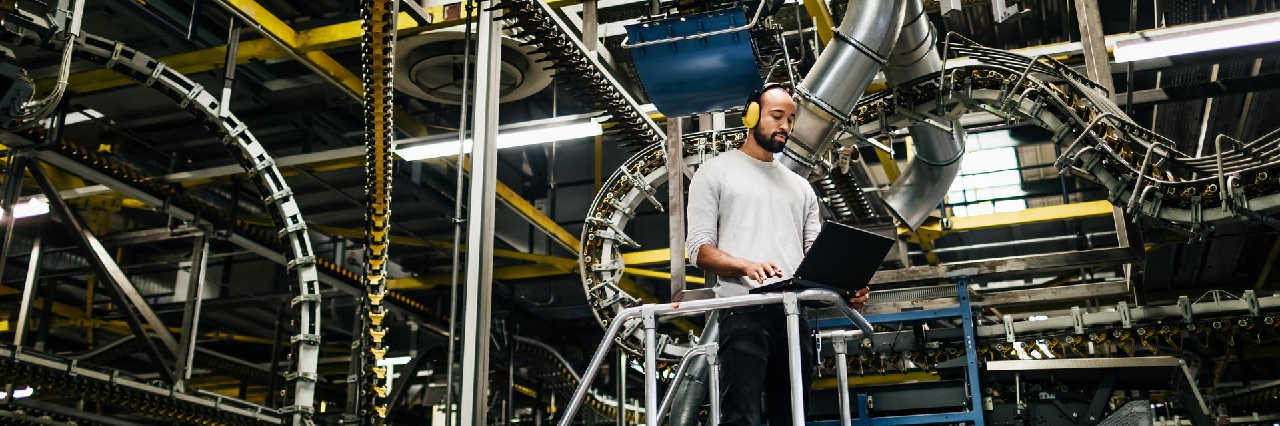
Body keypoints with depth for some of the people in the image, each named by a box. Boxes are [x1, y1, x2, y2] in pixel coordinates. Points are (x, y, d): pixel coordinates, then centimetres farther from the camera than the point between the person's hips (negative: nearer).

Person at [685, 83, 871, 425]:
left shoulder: (800, 186, 24)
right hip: (744, 310, -5)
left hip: (794, 313, 6)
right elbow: (700, 249, -1)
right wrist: (747, 266, -21)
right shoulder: (716, 173, 9)